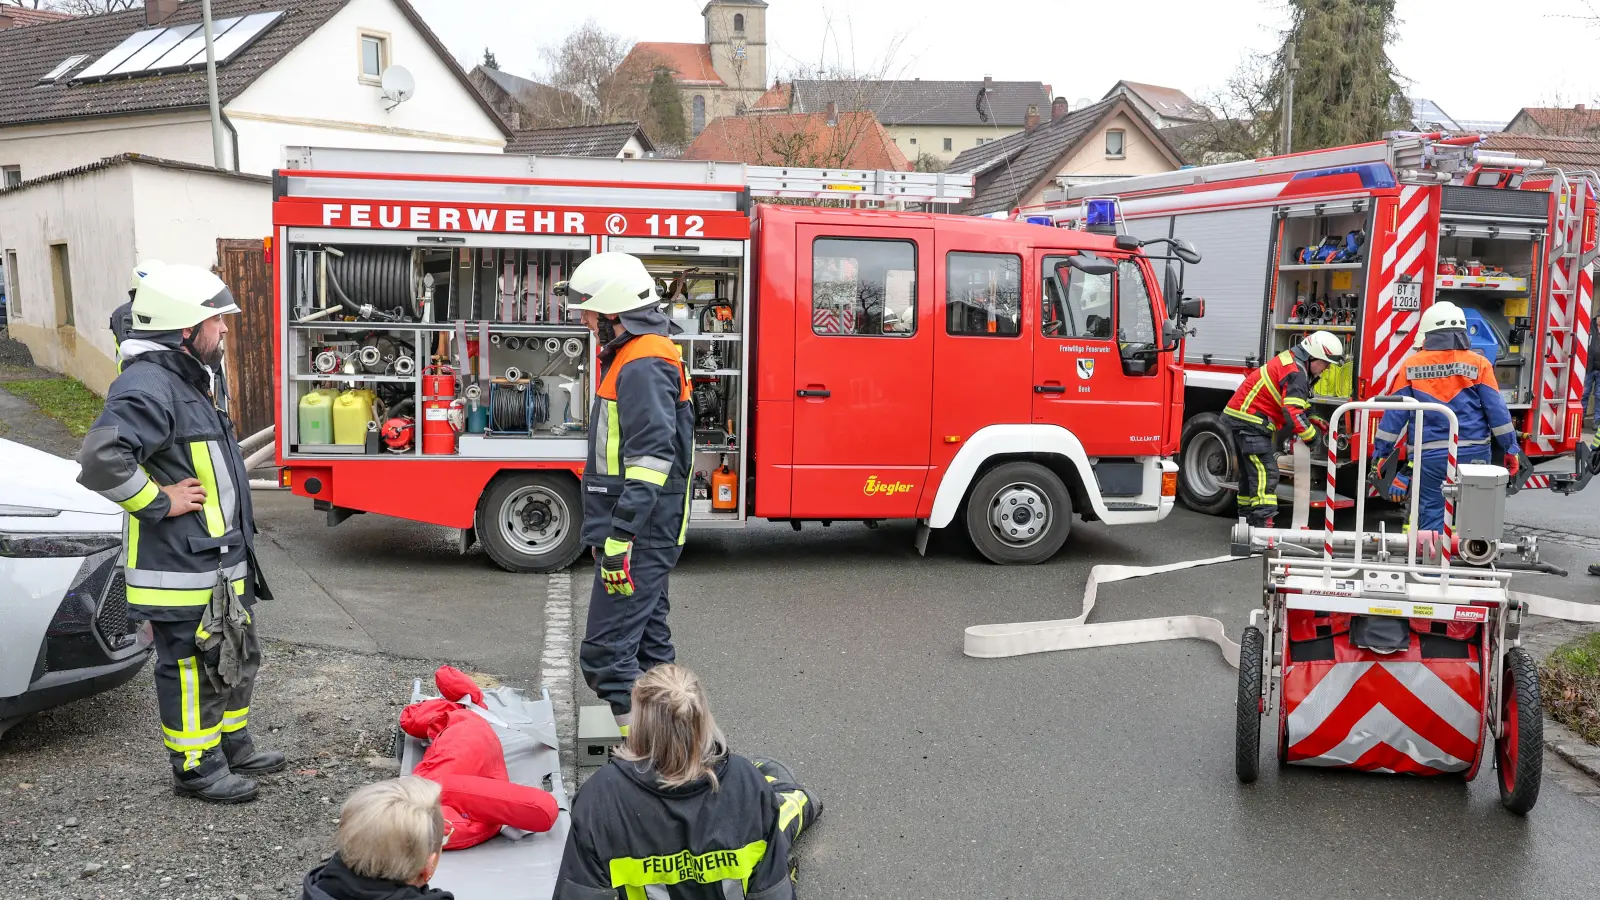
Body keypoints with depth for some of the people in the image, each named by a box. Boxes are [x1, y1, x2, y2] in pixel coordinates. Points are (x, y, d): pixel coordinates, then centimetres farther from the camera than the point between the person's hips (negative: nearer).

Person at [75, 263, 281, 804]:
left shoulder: (191, 379, 13)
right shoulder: (149, 386, -21)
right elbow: (100, 459, -34)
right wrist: (159, 502, -23)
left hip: (222, 562, 10)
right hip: (182, 571, -10)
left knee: (236, 659, 21)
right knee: (192, 669, 4)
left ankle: (234, 748, 37)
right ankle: (196, 768, 18)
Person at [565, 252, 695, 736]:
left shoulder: (643, 366, -18)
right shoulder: (637, 358, 16)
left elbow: (651, 459, -26)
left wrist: (619, 540, -28)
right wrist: (609, 534, 24)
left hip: (640, 535, -11)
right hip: (647, 535, 11)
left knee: (606, 654, -9)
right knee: (649, 642, 17)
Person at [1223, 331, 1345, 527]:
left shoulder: (1292, 362, 14)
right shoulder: (1295, 371, -18)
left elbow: (1299, 403, 25)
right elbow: (1292, 412, -26)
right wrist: (1310, 435, -14)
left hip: (1241, 418, 11)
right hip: (1249, 420, -11)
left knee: (1250, 472, 17)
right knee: (1266, 473, -14)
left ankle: (1247, 518, 24)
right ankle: (1263, 524, -19)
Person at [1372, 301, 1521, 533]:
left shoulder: (1411, 366, 1)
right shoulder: (1478, 364, 0)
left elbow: (1395, 413, 2)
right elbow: (1497, 410, -1)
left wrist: (1381, 452, 7)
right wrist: (1510, 449, 6)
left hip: (1429, 455, 0)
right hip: (1472, 453, 0)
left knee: (1432, 515, 6)